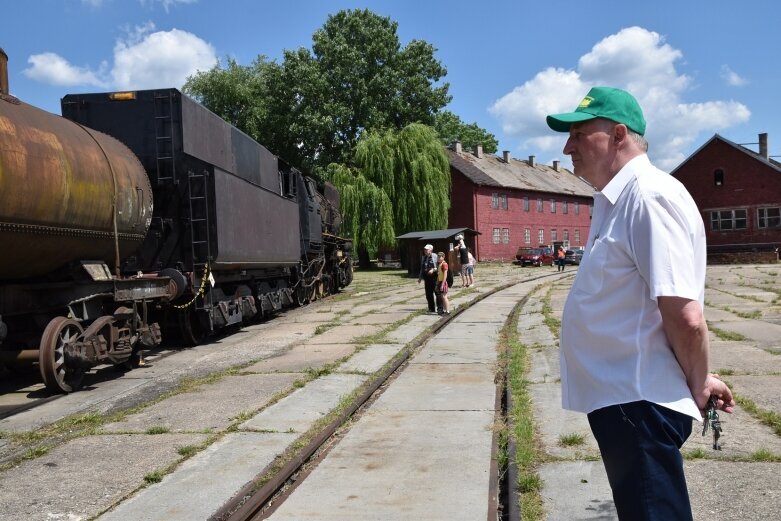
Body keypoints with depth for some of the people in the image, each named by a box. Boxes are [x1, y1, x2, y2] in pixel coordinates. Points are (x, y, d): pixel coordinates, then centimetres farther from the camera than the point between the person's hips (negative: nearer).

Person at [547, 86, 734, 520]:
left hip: (638, 403, -10)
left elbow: (686, 317, -24)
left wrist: (696, 384, -9)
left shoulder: (648, 195, -19)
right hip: (619, 398, 10)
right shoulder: (617, 201, 13)